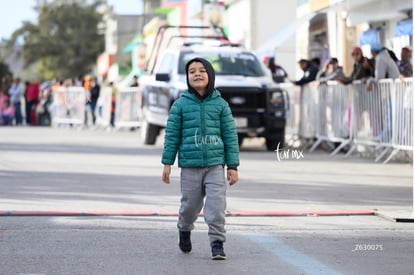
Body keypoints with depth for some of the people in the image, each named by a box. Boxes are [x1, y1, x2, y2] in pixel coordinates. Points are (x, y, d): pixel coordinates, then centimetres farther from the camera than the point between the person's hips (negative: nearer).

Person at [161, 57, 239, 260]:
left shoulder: (220, 104, 2)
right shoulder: (181, 104, 1)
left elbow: (230, 135, 3)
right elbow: (172, 135, 3)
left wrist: (233, 166, 0)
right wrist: (167, 163, 1)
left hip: (215, 165, 0)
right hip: (190, 166, 0)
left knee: (216, 205, -9)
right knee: (190, 204, 11)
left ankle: (217, 243, -1)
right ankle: (184, 229, 40)